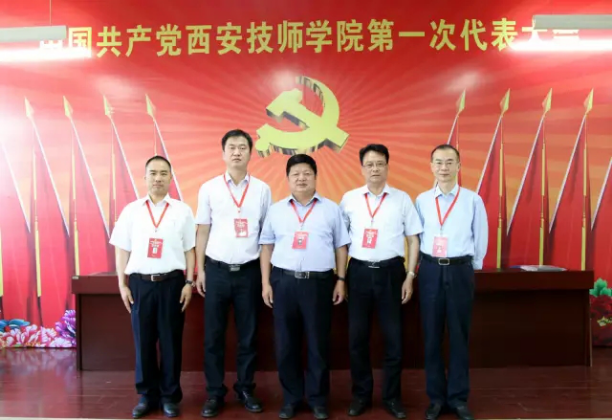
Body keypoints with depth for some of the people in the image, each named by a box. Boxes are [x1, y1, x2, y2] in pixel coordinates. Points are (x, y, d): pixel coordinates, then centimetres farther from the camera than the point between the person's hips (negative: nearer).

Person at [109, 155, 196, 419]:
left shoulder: (182, 211, 2)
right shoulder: (131, 210, 5)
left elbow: (189, 250, 3)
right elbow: (122, 250, 7)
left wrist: (189, 282, -2)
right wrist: (122, 284, 3)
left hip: (172, 282, -1)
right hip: (140, 283, 1)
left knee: (171, 341, 7)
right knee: (143, 341, 8)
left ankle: (170, 396, 21)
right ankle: (147, 395, 24)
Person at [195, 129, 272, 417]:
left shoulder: (262, 189, 3)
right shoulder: (209, 188, 2)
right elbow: (202, 231, 4)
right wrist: (200, 270, 1)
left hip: (249, 271, 0)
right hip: (217, 270, 0)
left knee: (248, 335, 10)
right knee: (213, 336, 7)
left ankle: (246, 389, 26)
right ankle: (215, 393, 21)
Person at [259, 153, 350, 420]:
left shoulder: (331, 208, 6)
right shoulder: (276, 210, 9)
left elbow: (341, 246, 7)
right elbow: (267, 246, 10)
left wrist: (340, 280, 1)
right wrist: (265, 282, 4)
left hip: (319, 282, -1)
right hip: (283, 282, 2)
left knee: (318, 344, 7)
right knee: (286, 344, 8)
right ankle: (291, 398, 25)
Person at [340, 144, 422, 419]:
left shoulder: (402, 199, 1)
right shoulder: (349, 199, 2)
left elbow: (413, 239, 4)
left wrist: (410, 276, -1)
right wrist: (340, 278, 1)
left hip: (391, 272, 0)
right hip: (359, 272, 1)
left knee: (393, 337, 8)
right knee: (357, 337, 8)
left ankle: (392, 397, 25)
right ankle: (361, 394, 26)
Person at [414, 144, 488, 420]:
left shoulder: (473, 200, -1)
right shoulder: (422, 200, 2)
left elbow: (481, 238, 6)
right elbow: (416, 237, 7)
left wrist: (472, 267, 9)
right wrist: (427, 265, 7)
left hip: (461, 270, -1)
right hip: (430, 271, 1)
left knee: (459, 336, 7)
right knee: (431, 336, 7)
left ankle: (458, 398, 22)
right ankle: (436, 397, 22)